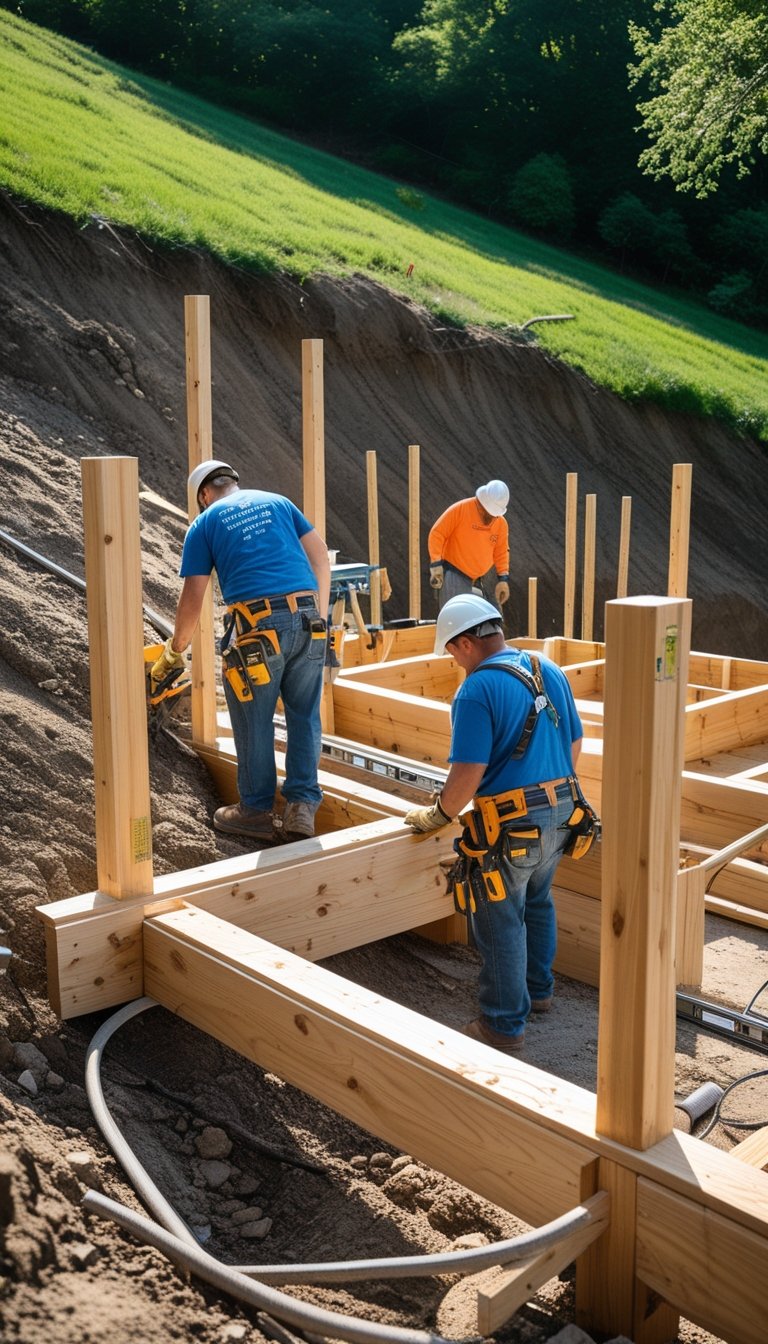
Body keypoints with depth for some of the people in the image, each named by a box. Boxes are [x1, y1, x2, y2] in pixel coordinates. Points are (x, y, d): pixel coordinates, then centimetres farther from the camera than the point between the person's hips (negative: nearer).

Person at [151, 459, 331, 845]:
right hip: (306, 620, 3)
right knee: (305, 717, 14)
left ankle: (257, 812, 23)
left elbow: (192, 600, 8)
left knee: (253, 724, 10)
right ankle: (302, 807, 12)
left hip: (255, 627, -3)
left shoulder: (204, 524, 12)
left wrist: (172, 653, 21)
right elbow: (321, 556, 13)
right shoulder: (278, 502, 20)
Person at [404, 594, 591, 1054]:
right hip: (561, 814, 8)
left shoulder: (477, 691, -18)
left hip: (510, 826, -8)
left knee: (500, 923, 7)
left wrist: (436, 816, -4)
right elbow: (574, 746, 14)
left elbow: (467, 775, -21)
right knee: (538, 902, 27)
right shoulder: (551, 672, 6)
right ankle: (539, 990, 43)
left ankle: (505, 1025, 18)